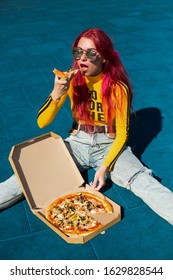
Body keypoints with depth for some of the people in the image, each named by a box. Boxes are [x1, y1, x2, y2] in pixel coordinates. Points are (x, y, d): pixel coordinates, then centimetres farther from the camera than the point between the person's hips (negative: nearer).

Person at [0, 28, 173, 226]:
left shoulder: (119, 88, -13)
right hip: (77, 143, 3)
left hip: (109, 146, -2)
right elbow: (42, 123, -8)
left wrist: (105, 167, -20)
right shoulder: (72, 80, -5)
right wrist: (57, 94, -26)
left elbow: (122, 134, -7)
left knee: (142, 181, -29)